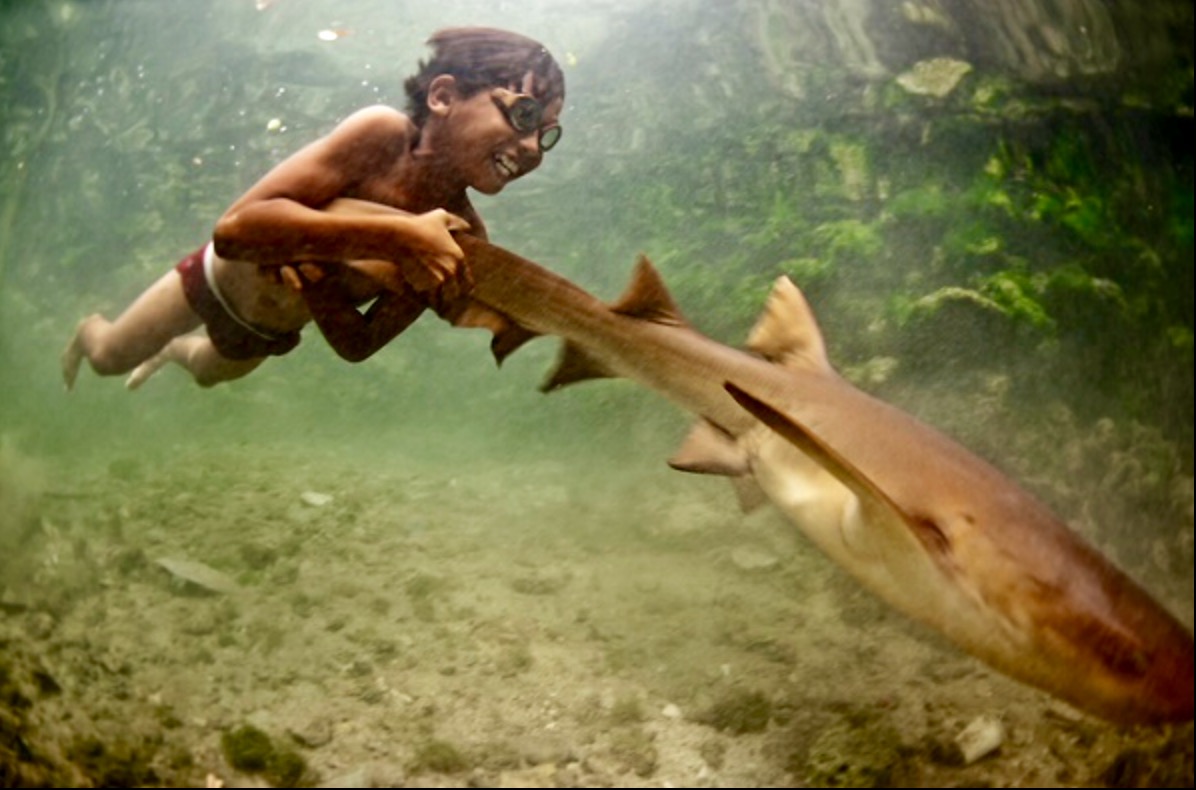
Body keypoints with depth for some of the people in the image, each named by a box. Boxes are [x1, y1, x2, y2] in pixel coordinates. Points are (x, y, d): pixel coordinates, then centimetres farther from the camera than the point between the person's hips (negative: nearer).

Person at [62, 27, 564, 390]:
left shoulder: (461, 239, -28)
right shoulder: (382, 135, -38)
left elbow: (358, 344, -22)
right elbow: (236, 228, -46)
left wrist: (312, 276, -41)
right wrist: (396, 235, -53)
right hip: (223, 277, -4)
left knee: (208, 372, 33)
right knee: (109, 358, 19)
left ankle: (174, 350, 65)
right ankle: (89, 330, 52)